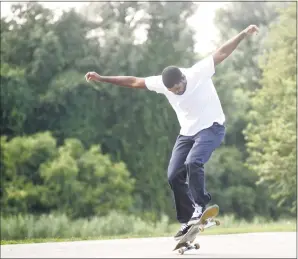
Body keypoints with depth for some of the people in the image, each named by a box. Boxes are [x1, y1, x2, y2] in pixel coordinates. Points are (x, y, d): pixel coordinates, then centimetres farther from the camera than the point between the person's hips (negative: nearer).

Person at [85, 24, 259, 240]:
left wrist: (243, 34, -33)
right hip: (187, 133, 6)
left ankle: (200, 207, -16)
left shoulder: (199, 73, -21)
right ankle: (188, 221, 5)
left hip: (211, 127, -6)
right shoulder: (161, 83, -9)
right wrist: (102, 79, 0)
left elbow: (222, 53, -24)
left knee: (193, 162, -30)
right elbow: (133, 81, 0)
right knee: (174, 174, -3)